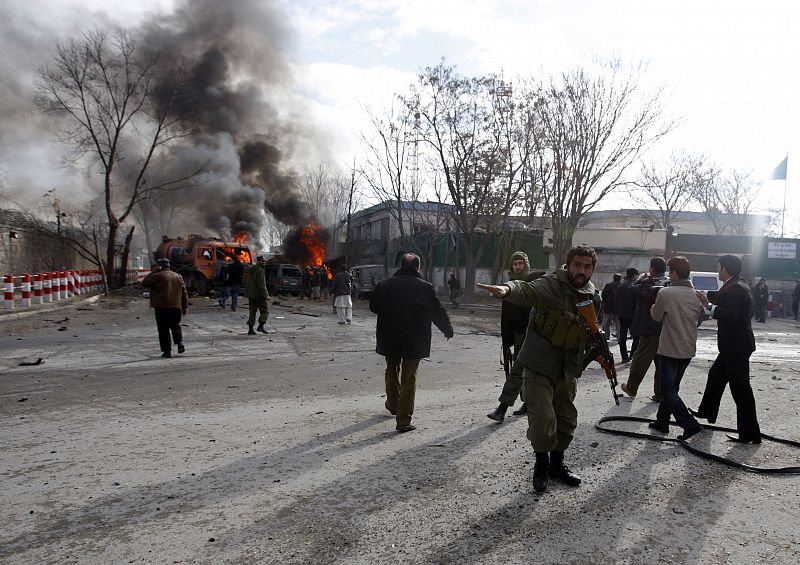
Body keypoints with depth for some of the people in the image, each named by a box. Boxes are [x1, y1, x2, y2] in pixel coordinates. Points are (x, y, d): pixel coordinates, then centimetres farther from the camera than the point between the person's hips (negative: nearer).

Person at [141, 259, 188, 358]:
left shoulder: (157, 276, -5)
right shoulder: (178, 276, 11)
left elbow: (144, 283, 6)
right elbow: (184, 293, 11)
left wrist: (153, 272, 8)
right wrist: (184, 307, 16)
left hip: (162, 307, -4)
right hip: (176, 307, 4)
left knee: (163, 329, 2)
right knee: (175, 325, 21)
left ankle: (167, 350, 1)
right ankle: (180, 342, 2)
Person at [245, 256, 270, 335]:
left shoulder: (251, 270, 16)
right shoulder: (260, 270, -13)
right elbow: (261, 284, -20)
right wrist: (265, 295, -18)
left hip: (250, 294, 8)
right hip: (258, 294, -8)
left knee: (252, 311, 11)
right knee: (265, 311, 2)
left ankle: (250, 329, 8)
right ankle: (261, 326, -11)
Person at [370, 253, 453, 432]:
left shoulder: (385, 284, -3)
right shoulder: (425, 287, -6)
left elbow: (373, 306, 5)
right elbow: (438, 312, 1)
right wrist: (448, 330, 17)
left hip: (389, 338, 2)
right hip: (414, 340, -2)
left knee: (392, 371, 23)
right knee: (409, 377, 3)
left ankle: (393, 405, 41)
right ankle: (404, 420, 2)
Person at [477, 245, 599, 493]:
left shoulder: (593, 298, 5)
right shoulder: (551, 285, -17)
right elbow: (527, 289, -40)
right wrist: (507, 289, -61)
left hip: (568, 371, 6)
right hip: (539, 368, -6)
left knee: (567, 420, 16)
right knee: (543, 421, -6)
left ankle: (557, 464, 39)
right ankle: (541, 465, 23)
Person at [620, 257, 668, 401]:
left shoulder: (649, 282, -11)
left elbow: (632, 289, -9)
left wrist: (643, 278, 3)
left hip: (650, 330, -5)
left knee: (640, 360, 7)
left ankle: (631, 388, 19)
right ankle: (660, 394, 14)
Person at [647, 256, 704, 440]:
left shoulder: (665, 293, -15)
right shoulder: (695, 294, 3)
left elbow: (656, 316, -2)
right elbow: (697, 313, 15)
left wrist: (655, 305, 15)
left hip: (671, 350, -7)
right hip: (688, 350, 7)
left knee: (668, 391, 1)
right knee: (671, 388, 17)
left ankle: (690, 425, -7)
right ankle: (662, 421, 25)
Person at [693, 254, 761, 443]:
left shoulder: (733, 289, -21)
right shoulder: (738, 285, 11)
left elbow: (730, 316, -31)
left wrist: (709, 306, -25)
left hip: (737, 346, -11)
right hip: (733, 344, 11)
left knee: (740, 388, -4)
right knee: (716, 375, 23)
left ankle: (750, 433, 4)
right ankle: (707, 411, 39)